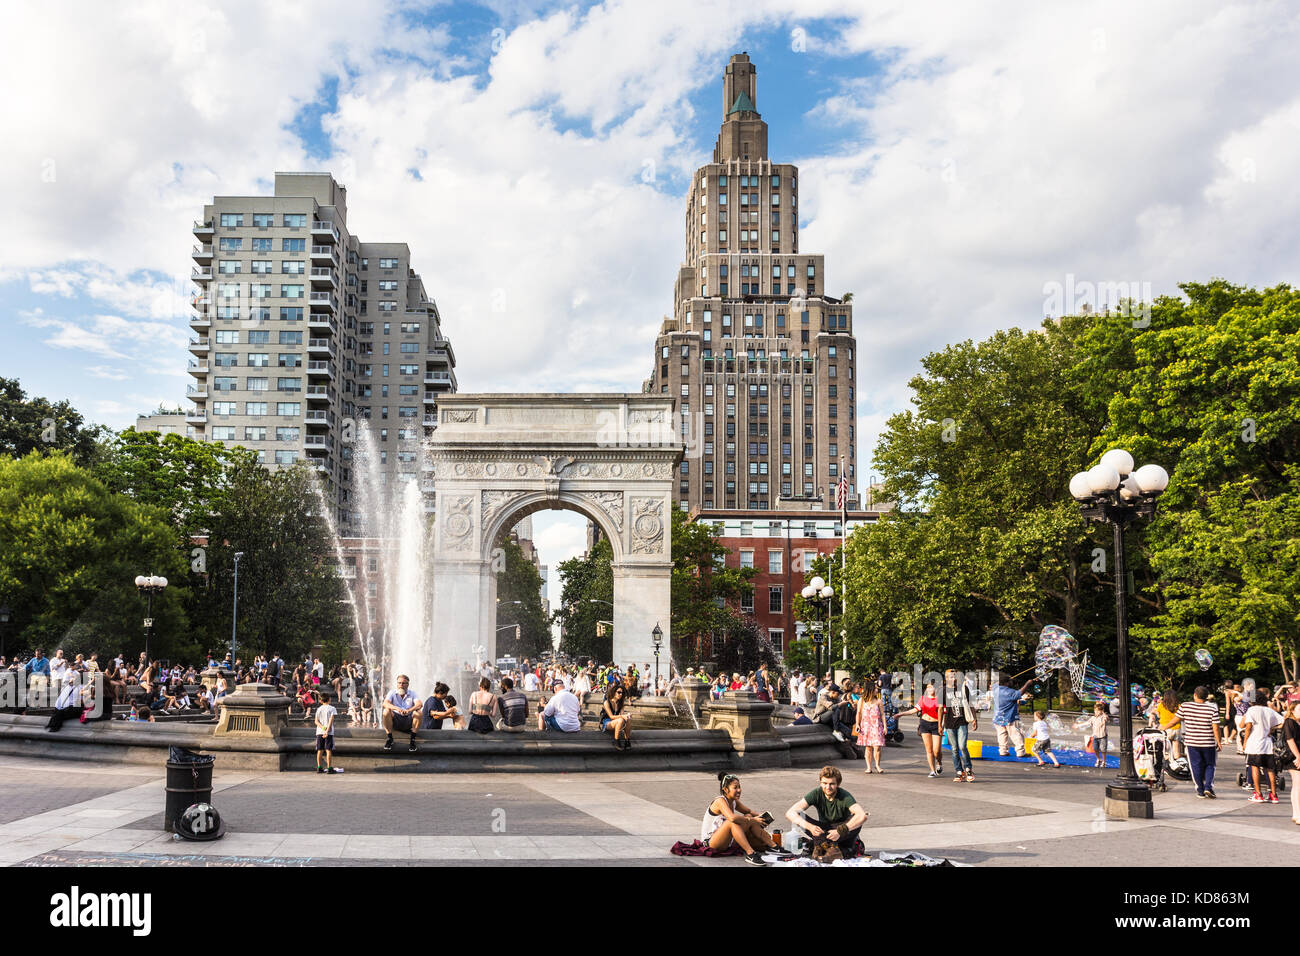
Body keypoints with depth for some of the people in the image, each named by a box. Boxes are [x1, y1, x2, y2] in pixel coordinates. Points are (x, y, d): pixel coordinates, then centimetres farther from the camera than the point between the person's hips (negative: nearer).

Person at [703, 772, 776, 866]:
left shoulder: (734, 802, 7)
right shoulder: (720, 801, -20)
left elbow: (749, 811, 20)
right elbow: (732, 818, -38)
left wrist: (760, 816, -2)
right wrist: (752, 819, -27)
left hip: (726, 841, 9)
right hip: (710, 841, -9)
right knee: (732, 822, -35)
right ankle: (750, 854, -41)